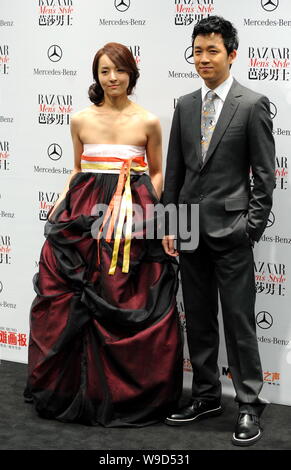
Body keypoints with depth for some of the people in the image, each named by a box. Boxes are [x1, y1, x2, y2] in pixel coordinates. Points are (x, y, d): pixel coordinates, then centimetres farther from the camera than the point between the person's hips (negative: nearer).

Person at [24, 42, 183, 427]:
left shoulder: (148, 122, 2)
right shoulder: (81, 120, 8)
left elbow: (156, 174, 10)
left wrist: (147, 205, -6)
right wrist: (61, 202, 1)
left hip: (134, 218, -2)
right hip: (85, 215, 2)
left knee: (132, 307, -1)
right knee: (74, 302, 2)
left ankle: (132, 391, 16)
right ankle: (76, 389, 19)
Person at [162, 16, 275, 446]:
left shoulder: (253, 104, -4)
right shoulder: (185, 105, 10)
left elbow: (265, 174, -5)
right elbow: (174, 171, 11)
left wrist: (252, 228, -10)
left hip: (230, 230, -5)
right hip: (191, 229, 5)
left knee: (239, 322, 0)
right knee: (198, 319, 12)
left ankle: (249, 406, 11)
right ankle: (206, 396, 26)